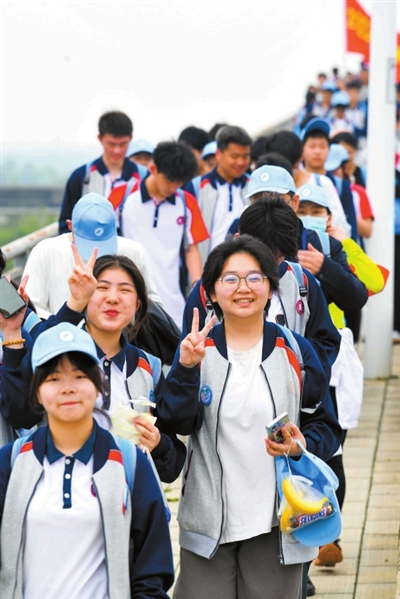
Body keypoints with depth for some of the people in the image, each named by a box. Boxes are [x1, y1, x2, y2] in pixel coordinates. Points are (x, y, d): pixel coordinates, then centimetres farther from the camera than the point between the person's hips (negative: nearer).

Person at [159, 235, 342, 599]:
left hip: (277, 524, 0)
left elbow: (327, 428, 5)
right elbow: (179, 424, -9)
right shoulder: (196, 349, 3)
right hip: (208, 520, 0)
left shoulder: (296, 352, 2)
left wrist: (302, 446, -15)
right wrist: (186, 369, -22)